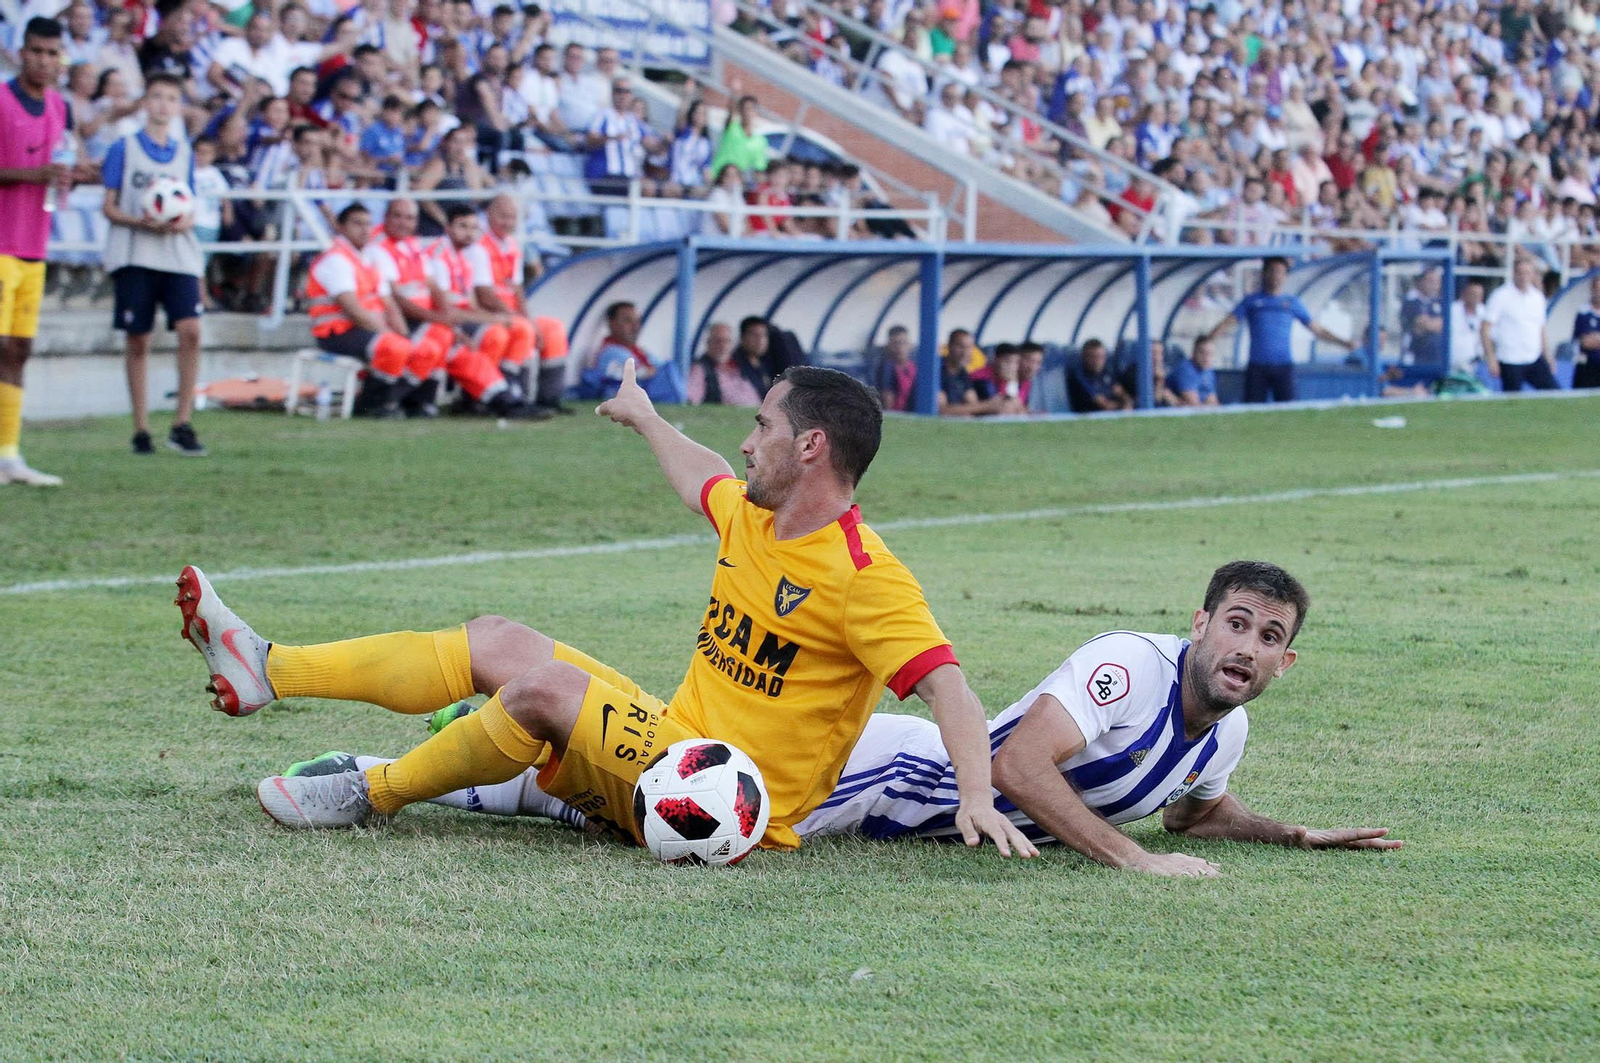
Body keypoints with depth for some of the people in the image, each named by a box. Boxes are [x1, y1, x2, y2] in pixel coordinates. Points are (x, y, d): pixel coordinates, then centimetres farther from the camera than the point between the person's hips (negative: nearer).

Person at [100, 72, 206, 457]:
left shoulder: (184, 152, 13)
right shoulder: (125, 148, 2)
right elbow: (109, 207, 2)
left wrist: (186, 221, -6)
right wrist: (141, 222, -16)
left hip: (179, 254, 2)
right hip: (135, 256, -2)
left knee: (190, 329, -14)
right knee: (138, 340, 0)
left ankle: (182, 424, -8)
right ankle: (141, 429, 9)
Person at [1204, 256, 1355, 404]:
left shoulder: (1293, 303, 11)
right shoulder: (1251, 301, 9)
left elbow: (1317, 330, 15)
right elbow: (1226, 323, 4)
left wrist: (1342, 343, 7)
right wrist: (1206, 342, -9)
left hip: (1283, 366, 0)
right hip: (1257, 366, 0)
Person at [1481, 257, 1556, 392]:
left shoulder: (1538, 297, 10)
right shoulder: (1501, 296, -8)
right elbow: (1485, 329, -10)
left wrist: (1546, 355, 15)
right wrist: (1491, 359, -16)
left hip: (1535, 360, 6)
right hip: (1510, 363, -6)